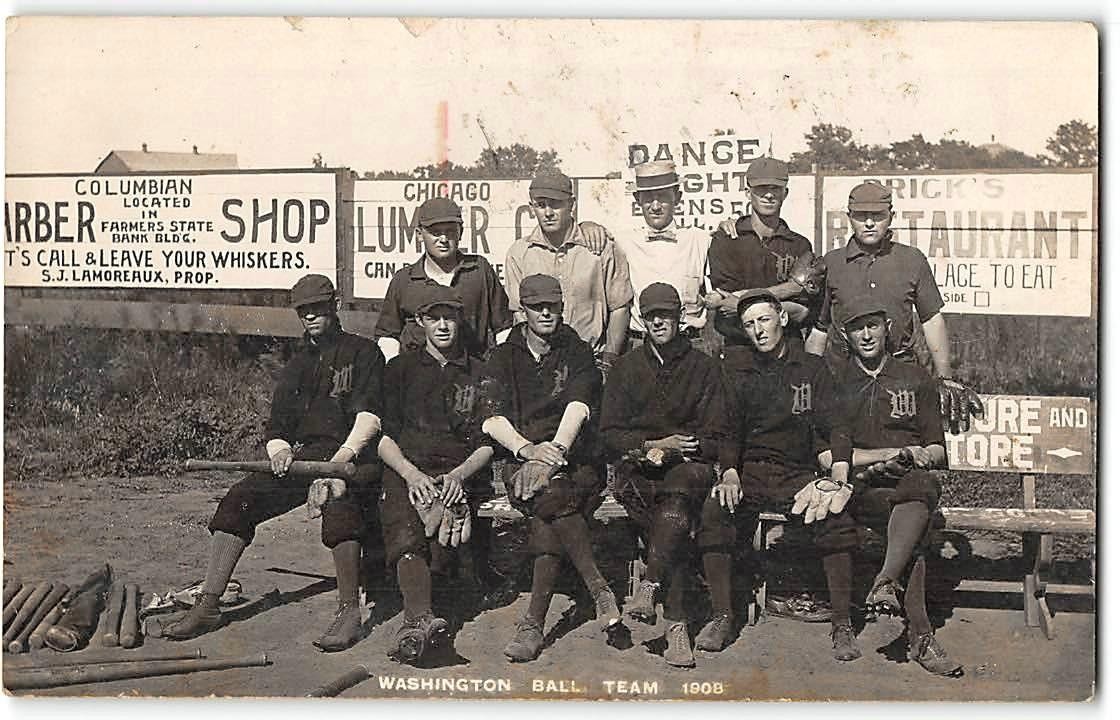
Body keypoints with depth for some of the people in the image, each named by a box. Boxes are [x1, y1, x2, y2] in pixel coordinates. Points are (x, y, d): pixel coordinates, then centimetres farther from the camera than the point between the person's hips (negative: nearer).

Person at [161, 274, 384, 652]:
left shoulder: (363, 352, 7)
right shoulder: (296, 366, 25)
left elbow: (370, 414, -6)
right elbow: (276, 428, 21)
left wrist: (342, 457, -22)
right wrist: (279, 451, -3)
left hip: (352, 455, -6)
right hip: (301, 456, 6)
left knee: (338, 500, -39)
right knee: (238, 499, -14)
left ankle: (349, 611, -35)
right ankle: (208, 605, -10)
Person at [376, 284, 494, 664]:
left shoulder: (479, 373, 19)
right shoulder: (401, 368, 19)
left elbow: (488, 444, 13)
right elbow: (383, 437, 11)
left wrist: (459, 474, -8)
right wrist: (411, 473, -9)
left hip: (459, 476, 2)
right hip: (406, 471, -2)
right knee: (407, 538, -32)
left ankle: (414, 621, -33)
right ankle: (423, 618, -51)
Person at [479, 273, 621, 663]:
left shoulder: (577, 353, 10)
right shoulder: (503, 358, 14)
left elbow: (578, 407, -9)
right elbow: (492, 419, 0)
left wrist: (555, 449, -28)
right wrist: (528, 449, -20)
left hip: (575, 459, -1)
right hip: (520, 460, 1)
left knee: (548, 520, -32)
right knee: (552, 498, -34)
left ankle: (533, 623, -26)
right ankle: (599, 589, -27)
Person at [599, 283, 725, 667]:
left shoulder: (703, 367, 13)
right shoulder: (627, 367, 17)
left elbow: (713, 440, 6)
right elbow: (609, 433, 10)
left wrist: (668, 449, -10)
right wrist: (651, 446, -8)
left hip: (689, 464, -1)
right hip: (637, 467, 1)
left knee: (679, 490, -38)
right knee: (677, 521, -31)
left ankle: (650, 585, -45)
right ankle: (676, 622, -35)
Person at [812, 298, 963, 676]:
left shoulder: (916, 379, 19)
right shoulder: (837, 381, 14)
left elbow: (937, 452, 15)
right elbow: (829, 454, 2)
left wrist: (918, 455, -9)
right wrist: (895, 453, -10)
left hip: (910, 480, 1)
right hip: (861, 487, -1)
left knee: (923, 485, -37)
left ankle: (886, 581, -48)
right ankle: (920, 634, -38)